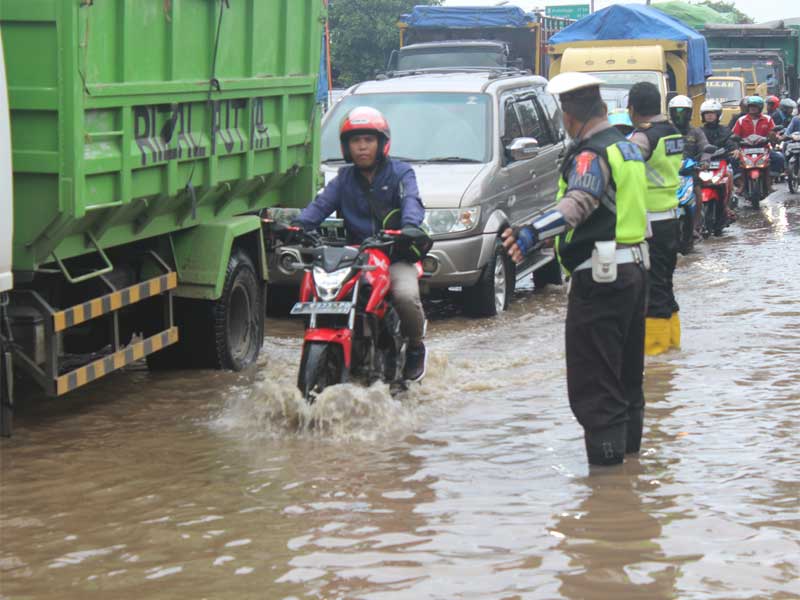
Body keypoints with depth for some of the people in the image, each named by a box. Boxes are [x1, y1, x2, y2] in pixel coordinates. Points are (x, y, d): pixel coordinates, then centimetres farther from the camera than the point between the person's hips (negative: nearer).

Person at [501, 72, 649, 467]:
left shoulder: (591, 155, -16)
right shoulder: (625, 146, 14)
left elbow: (577, 205, -37)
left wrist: (532, 234, -50)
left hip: (600, 275, -10)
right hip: (633, 267, 10)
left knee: (592, 375, -7)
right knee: (627, 366, 21)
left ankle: (605, 450, -9)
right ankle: (628, 440, 33)